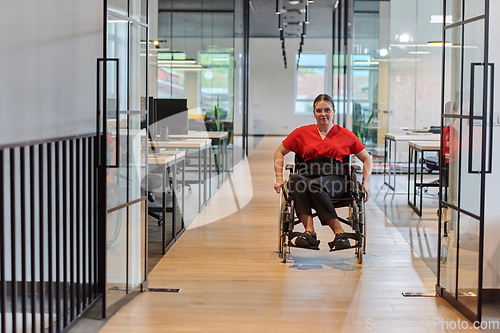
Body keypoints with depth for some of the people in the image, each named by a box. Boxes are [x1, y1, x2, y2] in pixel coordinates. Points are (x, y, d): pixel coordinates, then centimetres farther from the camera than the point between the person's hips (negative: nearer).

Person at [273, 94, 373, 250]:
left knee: (314, 185, -37)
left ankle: (339, 232, -36)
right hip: (309, 176, 2)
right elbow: (279, 152, 23)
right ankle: (309, 230, -44)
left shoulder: (345, 134, 16)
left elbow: (367, 159, 21)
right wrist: (279, 178, 10)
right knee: (295, 179, -35)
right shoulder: (302, 133, 18)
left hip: (336, 178, -2)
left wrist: (365, 182, 5)